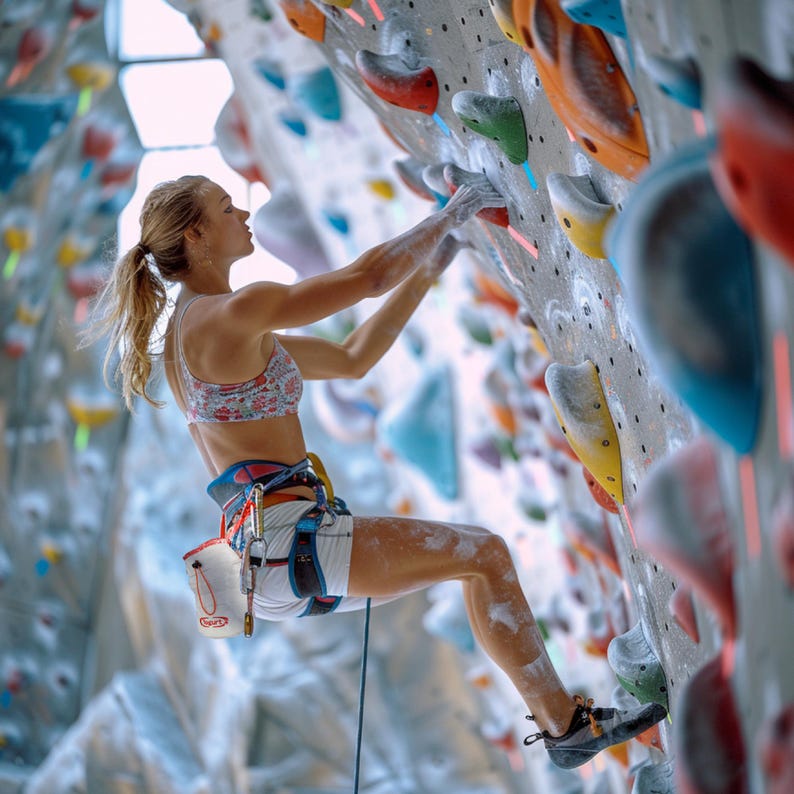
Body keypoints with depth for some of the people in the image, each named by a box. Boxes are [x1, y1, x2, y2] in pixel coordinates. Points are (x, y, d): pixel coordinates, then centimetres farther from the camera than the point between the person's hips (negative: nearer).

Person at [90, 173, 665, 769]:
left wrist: (428, 270, 18)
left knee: (479, 562, 18)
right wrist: (453, 213, 3)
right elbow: (369, 276, -10)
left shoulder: (194, 329, 18)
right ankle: (566, 724, 1)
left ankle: (560, 718, 20)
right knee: (485, 553, -7)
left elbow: (353, 359, 20)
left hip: (271, 557, 10)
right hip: (286, 542, -10)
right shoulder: (231, 315, -13)